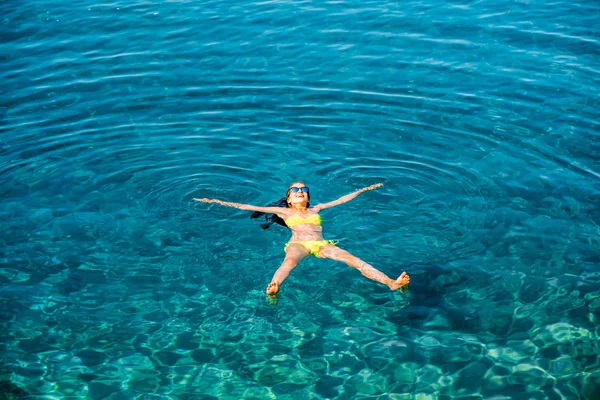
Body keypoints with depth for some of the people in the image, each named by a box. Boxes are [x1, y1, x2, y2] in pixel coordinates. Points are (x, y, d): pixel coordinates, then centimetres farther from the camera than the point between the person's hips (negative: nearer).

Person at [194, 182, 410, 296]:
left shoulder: (316, 209, 33)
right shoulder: (283, 211, 26)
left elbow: (343, 199, 42)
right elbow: (247, 207, 23)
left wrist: (365, 189, 48)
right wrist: (217, 202, 20)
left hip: (321, 244, 2)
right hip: (298, 244, -2)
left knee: (353, 259, -24)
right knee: (289, 261, -40)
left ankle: (391, 283, -42)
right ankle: (273, 289, -71)